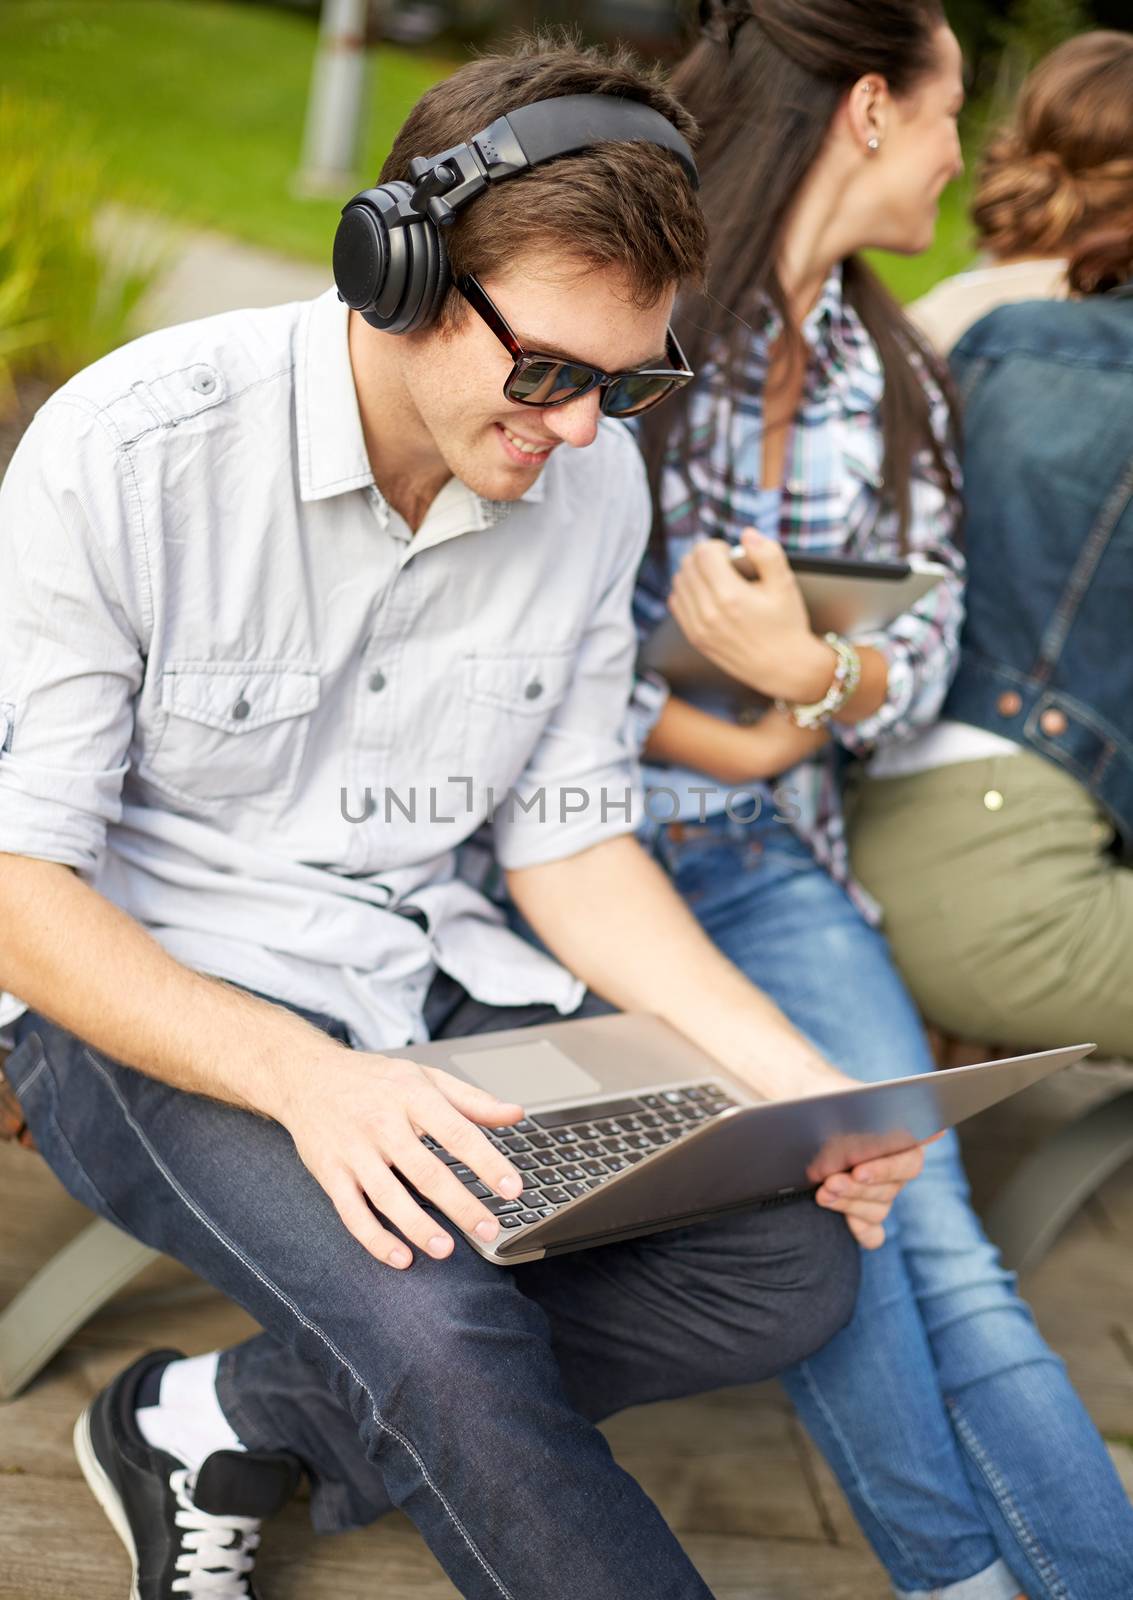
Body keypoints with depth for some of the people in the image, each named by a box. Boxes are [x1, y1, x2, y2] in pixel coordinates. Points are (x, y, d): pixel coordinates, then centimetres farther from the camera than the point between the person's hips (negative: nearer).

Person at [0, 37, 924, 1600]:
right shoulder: (131, 452, -18)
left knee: (792, 1262, -15)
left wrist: (790, 1076, -8)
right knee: (438, 1330, -33)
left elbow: (568, 841, 7)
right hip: (151, 1000, -6)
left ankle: (220, 1423, -8)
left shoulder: (596, 484, -1)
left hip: (425, 975, 6)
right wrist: (304, 1076, -32)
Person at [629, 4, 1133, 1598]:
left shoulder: (897, 385, 14)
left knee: (924, 1224, -13)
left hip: (767, 858, 5)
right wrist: (722, 744, -8)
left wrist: (813, 672, -16)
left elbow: (921, 661, 7)